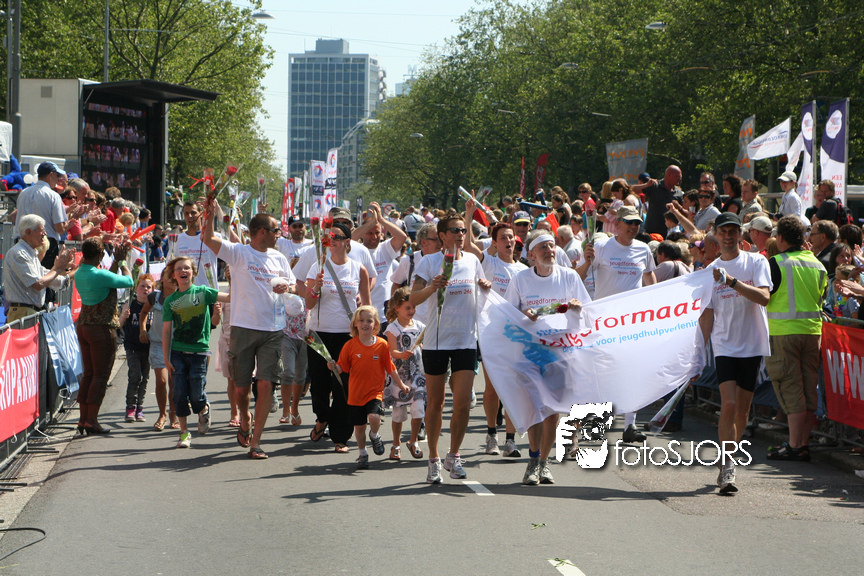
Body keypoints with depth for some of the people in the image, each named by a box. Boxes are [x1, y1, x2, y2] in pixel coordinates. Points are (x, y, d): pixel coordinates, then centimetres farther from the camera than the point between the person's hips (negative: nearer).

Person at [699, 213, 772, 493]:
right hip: (725, 345, 0)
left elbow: (764, 297, -14)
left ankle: (727, 460, 28)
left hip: (753, 345, 0)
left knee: (743, 410, 8)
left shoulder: (756, 262, 1)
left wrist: (732, 281, -25)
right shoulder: (711, 270, 7)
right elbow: (707, 313, 8)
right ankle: (727, 468, -14)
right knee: (729, 405, -16)